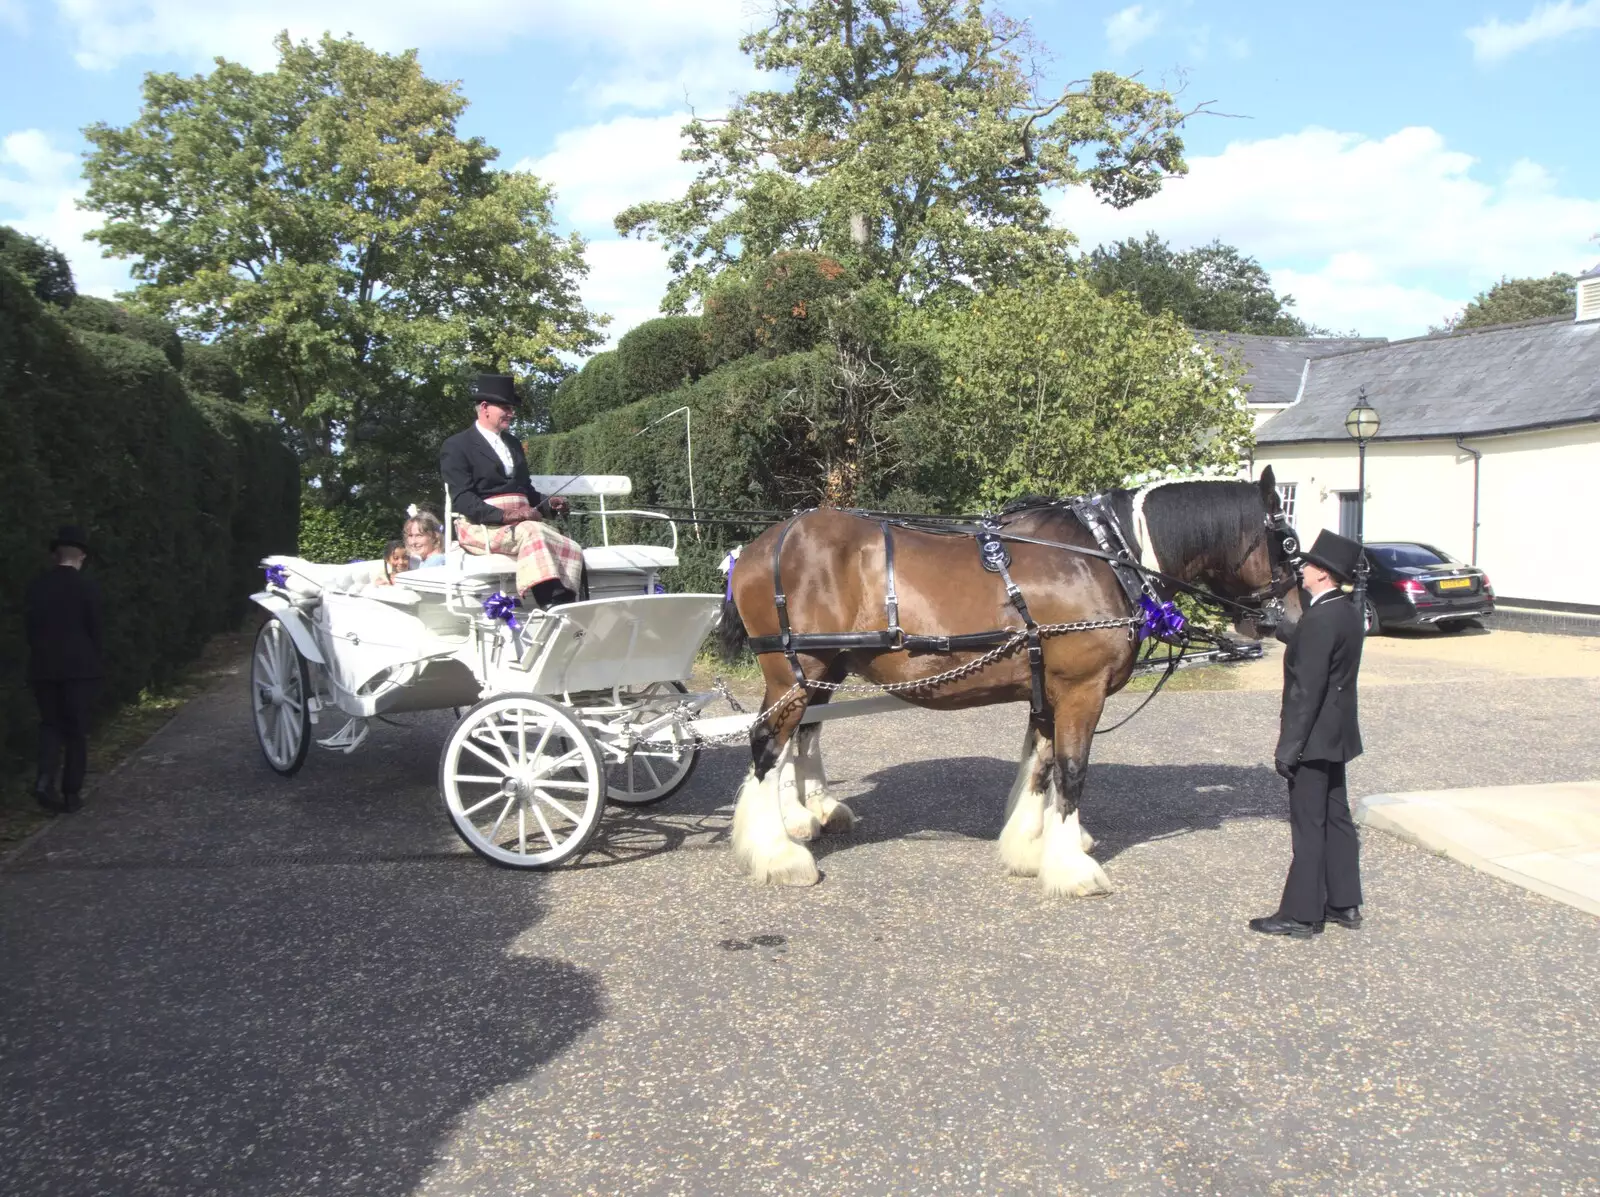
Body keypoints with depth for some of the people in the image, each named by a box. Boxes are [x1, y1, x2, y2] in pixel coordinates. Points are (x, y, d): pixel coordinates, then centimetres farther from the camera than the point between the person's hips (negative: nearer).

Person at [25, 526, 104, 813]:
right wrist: (97, 661, 6)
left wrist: (42, 655, 14)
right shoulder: (87, 587, -9)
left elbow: (29, 626, 5)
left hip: (43, 668, 3)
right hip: (80, 667, -3)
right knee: (77, 730, 6)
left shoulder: (36, 585, 2)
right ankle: (71, 793, 8)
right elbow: (94, 629, -7)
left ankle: (45, 778, -7)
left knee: (50, 725, 15)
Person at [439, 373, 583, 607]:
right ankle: (553, 603, -46)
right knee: (532, 532, -37)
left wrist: (547, 503, 7)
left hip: (523, 522, 7)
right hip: (482, 526, -6)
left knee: (572, 551, -23)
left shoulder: (512, 443, 27)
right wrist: (503, 515, -21)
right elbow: (462, 499, -7)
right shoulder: (457, 446, 4)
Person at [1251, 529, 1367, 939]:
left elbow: (1307, 690, -23)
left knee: (1309, 827, -1)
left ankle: (1301, 915, 7)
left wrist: (1288, 747, -19)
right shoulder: (1349, 613, 8)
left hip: (1314, 739, -10)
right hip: (1337, 735, 10)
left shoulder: (1319, 620, -22)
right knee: (1336, 819, 17)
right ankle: (1344, 904, 26)